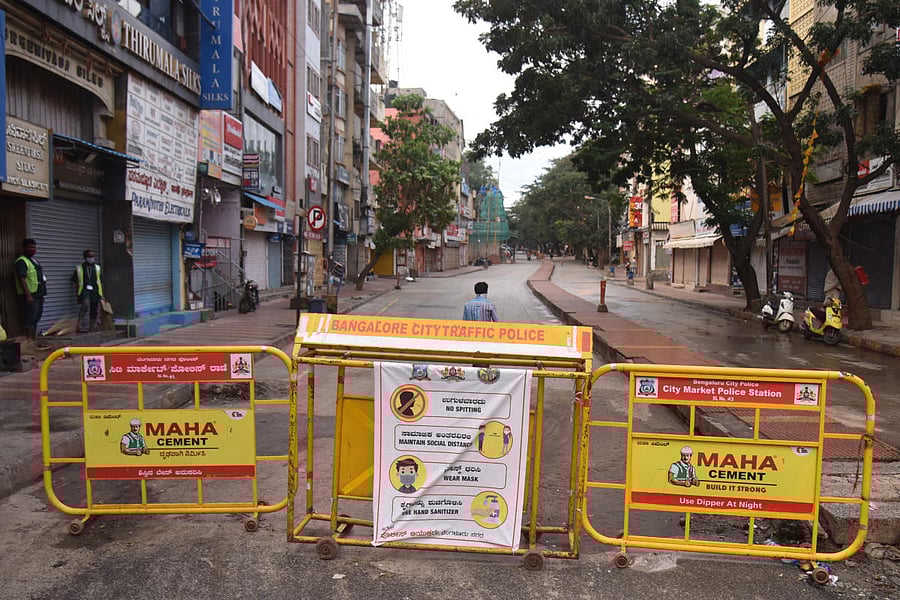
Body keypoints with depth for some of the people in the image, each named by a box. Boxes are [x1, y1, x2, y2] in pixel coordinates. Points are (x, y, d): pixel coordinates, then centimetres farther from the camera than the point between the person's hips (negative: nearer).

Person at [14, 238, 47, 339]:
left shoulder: (34, 260, 19)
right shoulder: (21, 261, -10)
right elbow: (22, 279, -18)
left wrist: (42, 293, 20)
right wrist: (28, 295, -25)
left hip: (38, 294, 9)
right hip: (30, 295, -9)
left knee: (36, 318, 14)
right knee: (29, 319, -8)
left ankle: (34, 338, 22)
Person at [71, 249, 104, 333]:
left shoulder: (97, 268, 14)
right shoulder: (79, 268, 8)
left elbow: (101, 282, 16)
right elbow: (75, 282, 10)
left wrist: (101, 295, 12)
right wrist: (76, 294, 4)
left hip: (95, 292, 4)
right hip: (84, 291, -4)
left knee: (94, 312, 4)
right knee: (85, 305, -31)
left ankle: (91, 330, 18)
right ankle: (79, 327, -32)